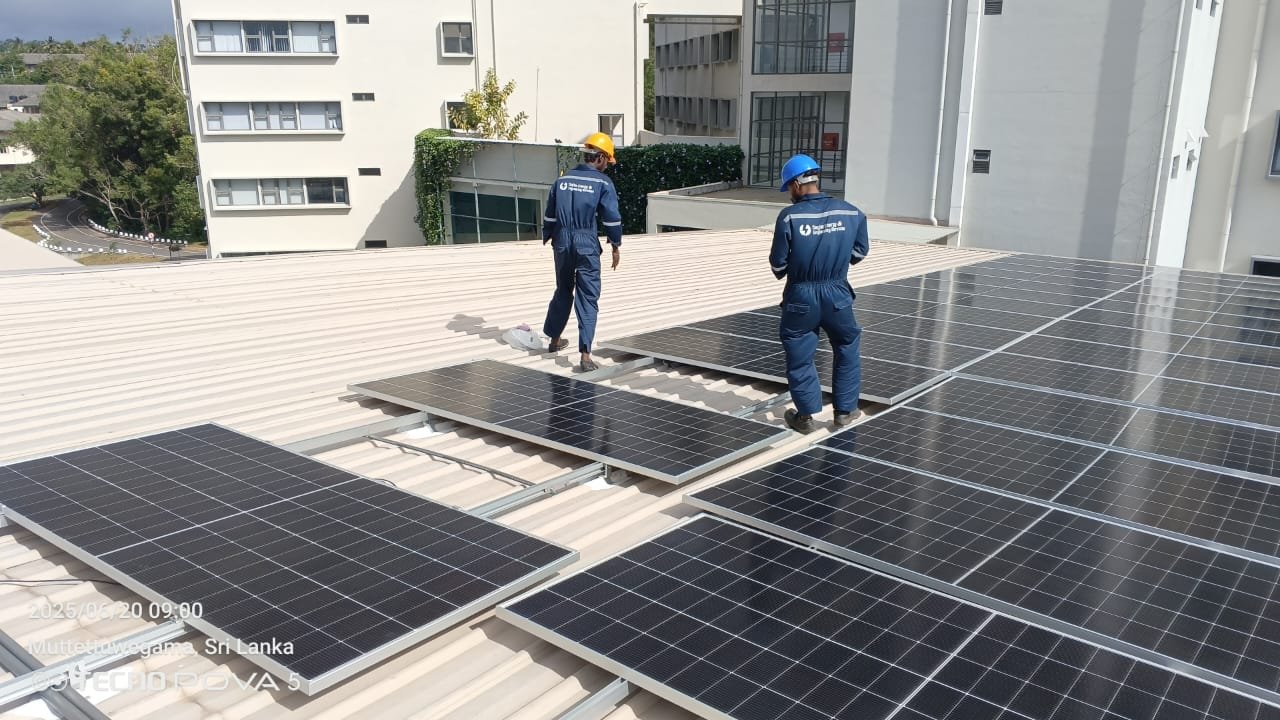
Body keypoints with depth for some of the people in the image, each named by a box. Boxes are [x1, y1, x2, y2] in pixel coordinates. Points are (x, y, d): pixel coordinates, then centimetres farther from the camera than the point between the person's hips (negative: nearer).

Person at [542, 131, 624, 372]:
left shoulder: (563, 179, 8)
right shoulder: (602, 183, -6)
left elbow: (549, 215, 12)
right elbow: (612, 218, -7)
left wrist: (548, 239, 23)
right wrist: (616, 246, 4)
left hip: (562, 243, 5)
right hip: (587, 245, -4)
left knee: (563, 291, 22)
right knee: (588, 298, -1)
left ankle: (554, 339, 36)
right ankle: (585, 354, -7)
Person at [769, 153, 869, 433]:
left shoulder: (789, 216, -14)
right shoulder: (852, 213, -4)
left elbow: (778, 262, -9)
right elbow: (860, 252, 7)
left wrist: (782, 273, 14)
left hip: (800, 297, -2)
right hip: (838, 294, 3)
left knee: (800, 357, 12)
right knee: (847, 350, 20)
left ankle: (806, 415, 17)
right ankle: (846, 410, 25)